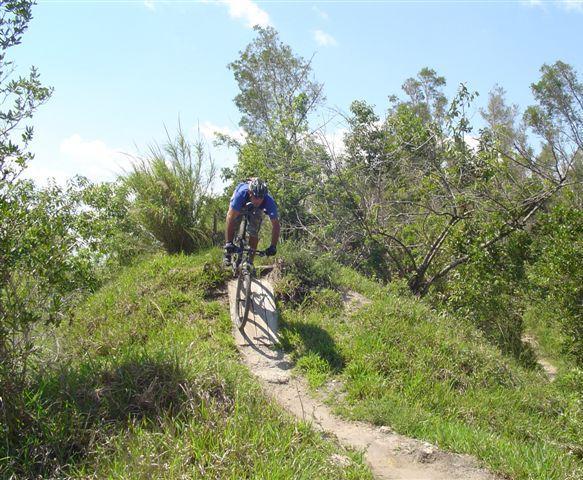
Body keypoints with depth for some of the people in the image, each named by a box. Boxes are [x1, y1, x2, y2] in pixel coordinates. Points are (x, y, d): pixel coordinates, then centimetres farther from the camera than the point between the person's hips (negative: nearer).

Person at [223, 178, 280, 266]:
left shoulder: (269, 201, -40)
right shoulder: (241, 193, -44)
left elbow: (275, 224, -34)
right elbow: (230, 217, -43)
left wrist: (273, 246, -42)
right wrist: (228, 243, -46)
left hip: (256, 210, 1)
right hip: (240, 206, -1)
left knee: (254, 234, -12)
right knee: (232, 224, -20)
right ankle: (227, 254, -1)